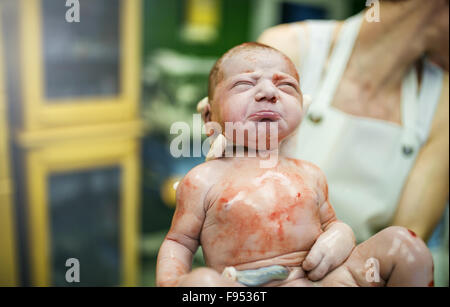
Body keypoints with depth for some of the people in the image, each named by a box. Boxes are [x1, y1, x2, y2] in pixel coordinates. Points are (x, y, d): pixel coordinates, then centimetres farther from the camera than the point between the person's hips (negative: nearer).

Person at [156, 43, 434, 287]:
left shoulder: (309, 175, 14)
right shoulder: (203, 181, 4)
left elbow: (331, 222, 24)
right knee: (202, 281, -37)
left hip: (319, 279, 4)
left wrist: (339, 239, 0)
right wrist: (170, 281, -11)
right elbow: (179, 241, 9)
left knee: (403, 243, -6)